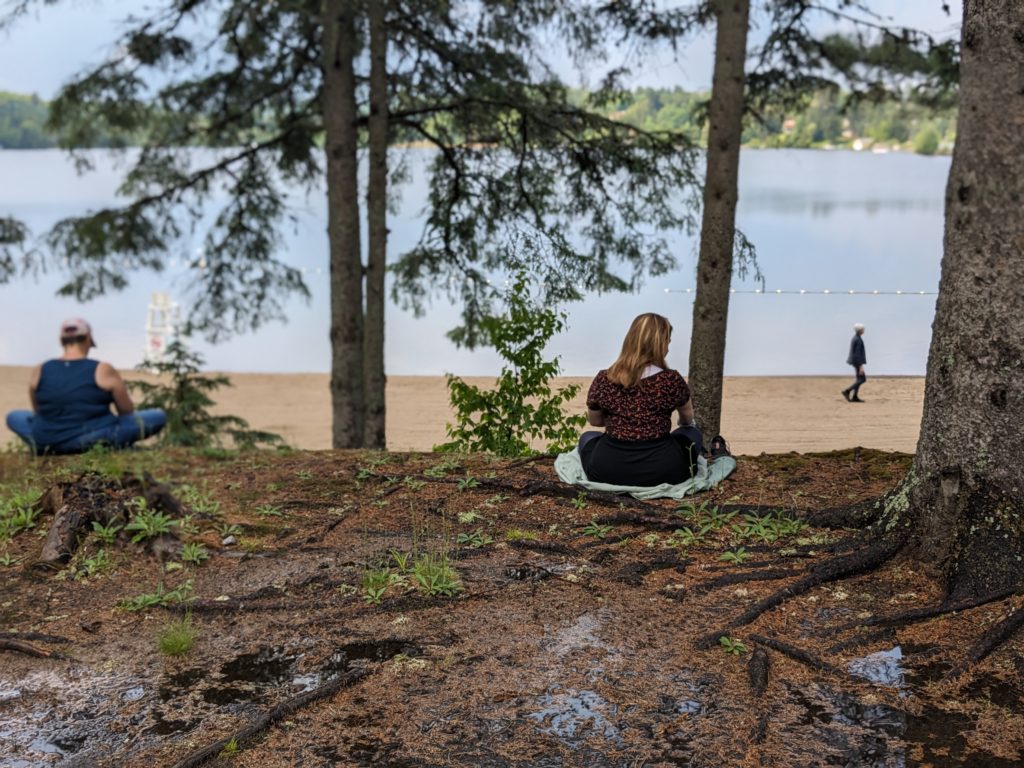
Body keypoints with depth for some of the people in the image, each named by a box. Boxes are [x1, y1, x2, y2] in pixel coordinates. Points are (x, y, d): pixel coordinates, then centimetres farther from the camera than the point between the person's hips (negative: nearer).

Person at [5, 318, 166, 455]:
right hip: (98, 440, -3)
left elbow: (39, 411, 14)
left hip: (47, 443, 3)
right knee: (159, 416, 7)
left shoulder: (40, 371, 0)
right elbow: (128, 411, -1)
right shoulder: (104, 371, -11)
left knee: (14, 417, 31)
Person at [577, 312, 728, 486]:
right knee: (691, 432, 29)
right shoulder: (672, 380, -8)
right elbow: (688, 419, 14)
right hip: (662, 471, -1)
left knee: (587, 437, 34)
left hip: (607, 472, 1)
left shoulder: (603, 379, -5)